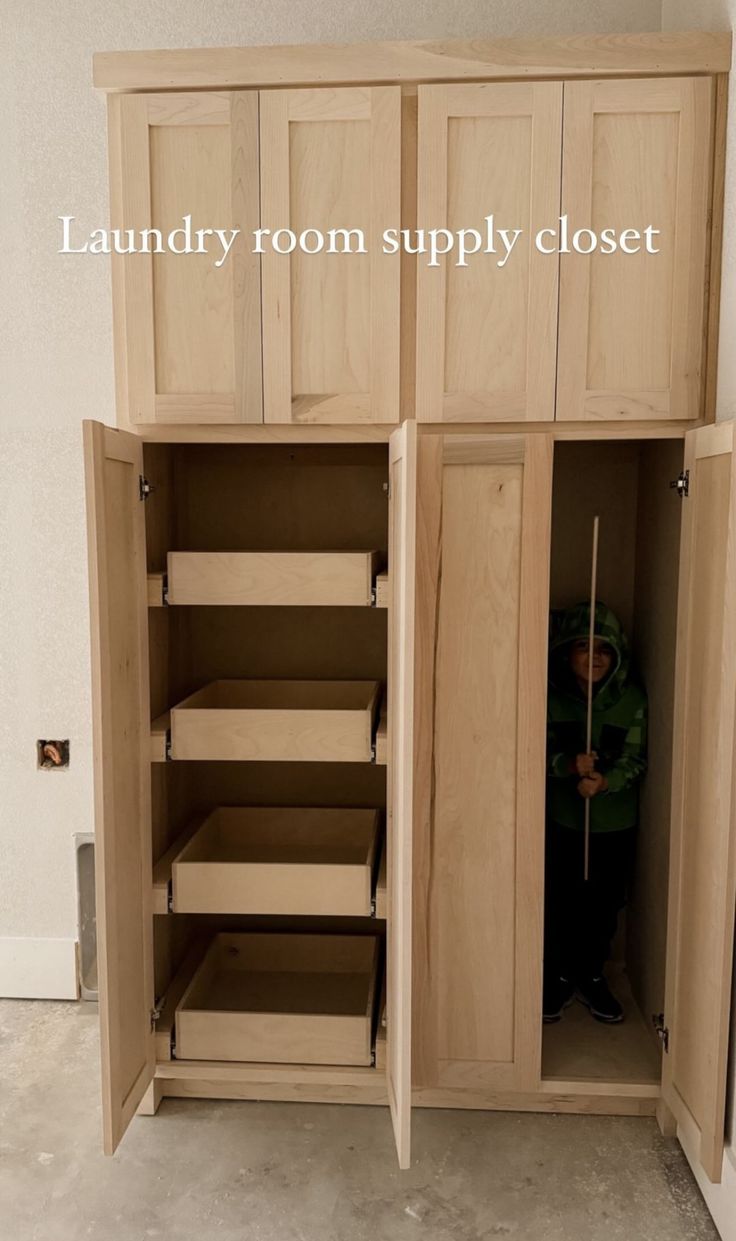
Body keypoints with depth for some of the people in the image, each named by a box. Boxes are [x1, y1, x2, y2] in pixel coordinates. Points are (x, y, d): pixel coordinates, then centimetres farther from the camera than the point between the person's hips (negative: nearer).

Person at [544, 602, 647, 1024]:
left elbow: (635, 760, -9)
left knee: (604, 903, 13)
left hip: (615, 823, 1)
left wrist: (605, 780, -28)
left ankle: (593, 977, 35)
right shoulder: (551, 695, -10)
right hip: (561, 819, -1)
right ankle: (562, 978, 29)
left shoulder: (632, 698, -9)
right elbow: (541, 751, -8)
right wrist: (570, 765, -28)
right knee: (561, 901, 8)